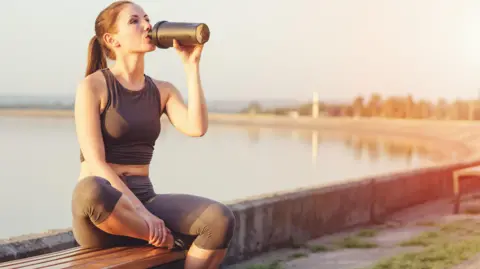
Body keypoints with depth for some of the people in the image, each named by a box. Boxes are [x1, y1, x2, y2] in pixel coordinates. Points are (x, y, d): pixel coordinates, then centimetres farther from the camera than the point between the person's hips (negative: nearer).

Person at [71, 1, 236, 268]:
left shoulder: (162, 90, 13)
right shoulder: (92, 86, -4)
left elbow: (197, 128, -7)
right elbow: (95, 163, -14)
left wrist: (191, 65, -5)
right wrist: (142, 214, -24)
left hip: (145, 200, 4)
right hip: (103, 207, -4)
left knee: (221, 220, -24)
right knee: (90, 190, -43)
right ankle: (174, 240, -17)